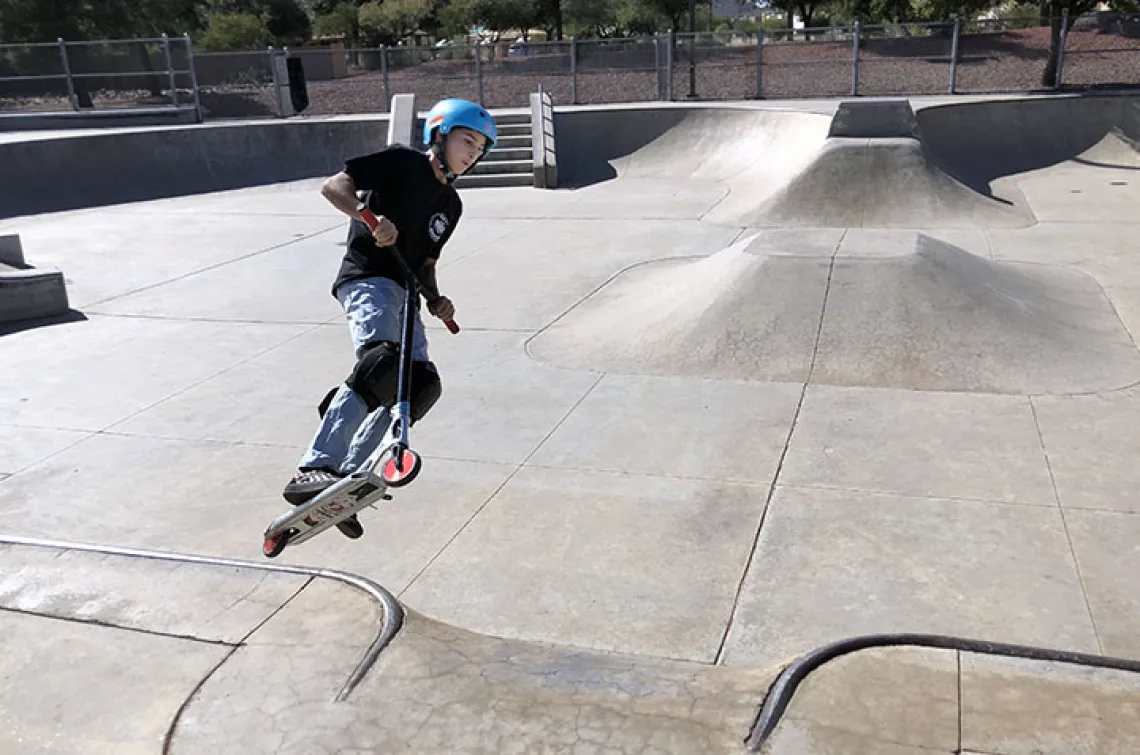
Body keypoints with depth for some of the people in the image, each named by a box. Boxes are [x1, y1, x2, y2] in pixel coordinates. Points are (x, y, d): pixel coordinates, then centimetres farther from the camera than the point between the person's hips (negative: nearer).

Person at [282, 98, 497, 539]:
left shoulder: (450, 205, 23)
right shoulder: (401, 162, 2)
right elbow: (332, 186, -5)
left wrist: (435, 301, 8)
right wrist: (370, 217, -24)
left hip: (403, 295, 8)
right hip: (367, 279, -8)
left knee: (421, 383, -7)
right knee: (381, 362, -32)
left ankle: (347, 478, -3)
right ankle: (312, 471, -38)